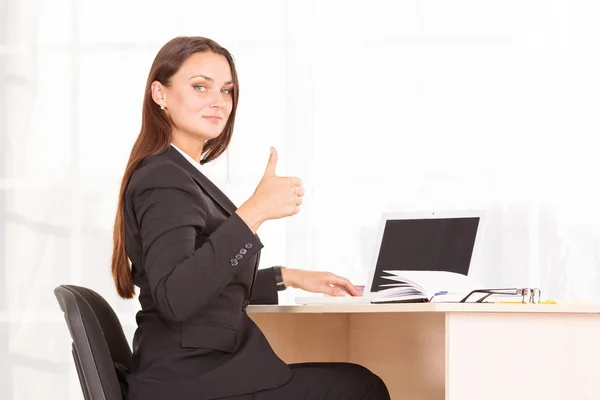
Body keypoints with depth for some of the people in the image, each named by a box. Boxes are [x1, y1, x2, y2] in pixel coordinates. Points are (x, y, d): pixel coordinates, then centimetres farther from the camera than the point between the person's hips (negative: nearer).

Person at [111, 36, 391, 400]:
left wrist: (289, 277, 16)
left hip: (198, 369, 10)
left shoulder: (177, 173, 15)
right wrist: (253, 212, -34)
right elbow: (174, 298, -31)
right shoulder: (164, 181, -16)